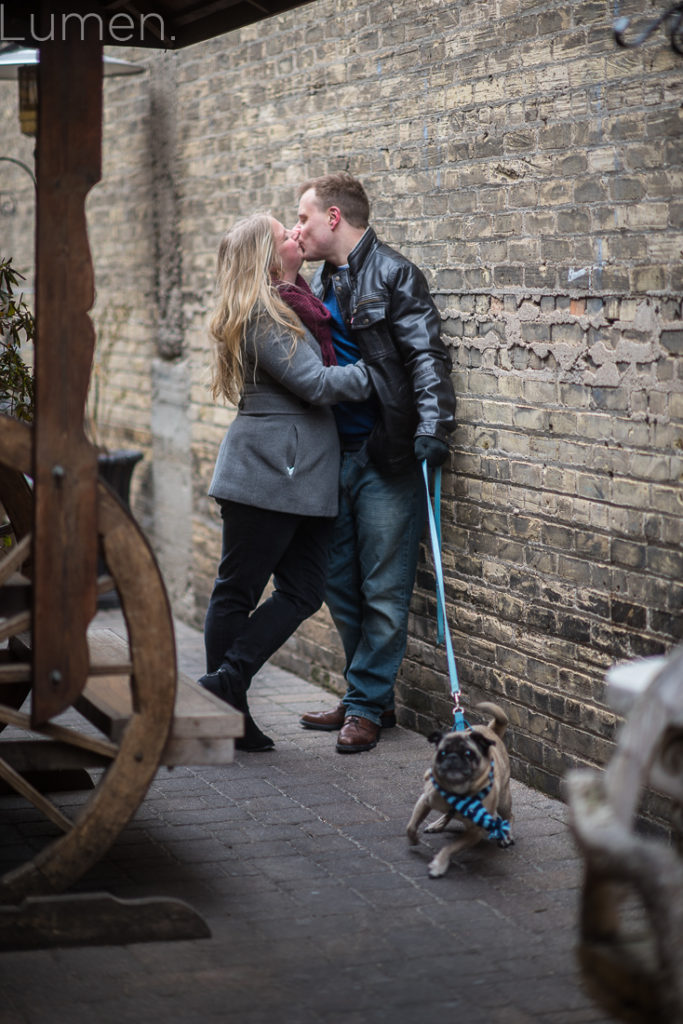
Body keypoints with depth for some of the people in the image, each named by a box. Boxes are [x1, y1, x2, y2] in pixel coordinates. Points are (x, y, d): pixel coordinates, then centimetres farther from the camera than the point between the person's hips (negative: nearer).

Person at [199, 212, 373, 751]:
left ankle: (224, 687, 9)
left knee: (304, 589, 4)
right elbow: (315, 383, -16)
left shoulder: (294, 305, 16)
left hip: (305, 477, 9)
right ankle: (224, 702, 7)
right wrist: (374, 371, -7)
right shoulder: (264, 316, -13)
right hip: (267, 474, -9)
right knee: (238, 590, -1)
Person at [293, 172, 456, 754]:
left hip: (388, 458, -8)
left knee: (384, 592, -1)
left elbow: (427, 356, -16)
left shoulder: (393, 275, -7)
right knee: (340, 586, 12)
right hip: (336, 455, 8)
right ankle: (372, 698, 24)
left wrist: (433, 422, -26)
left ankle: (366, 704, 8)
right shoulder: (321, 284, 16)